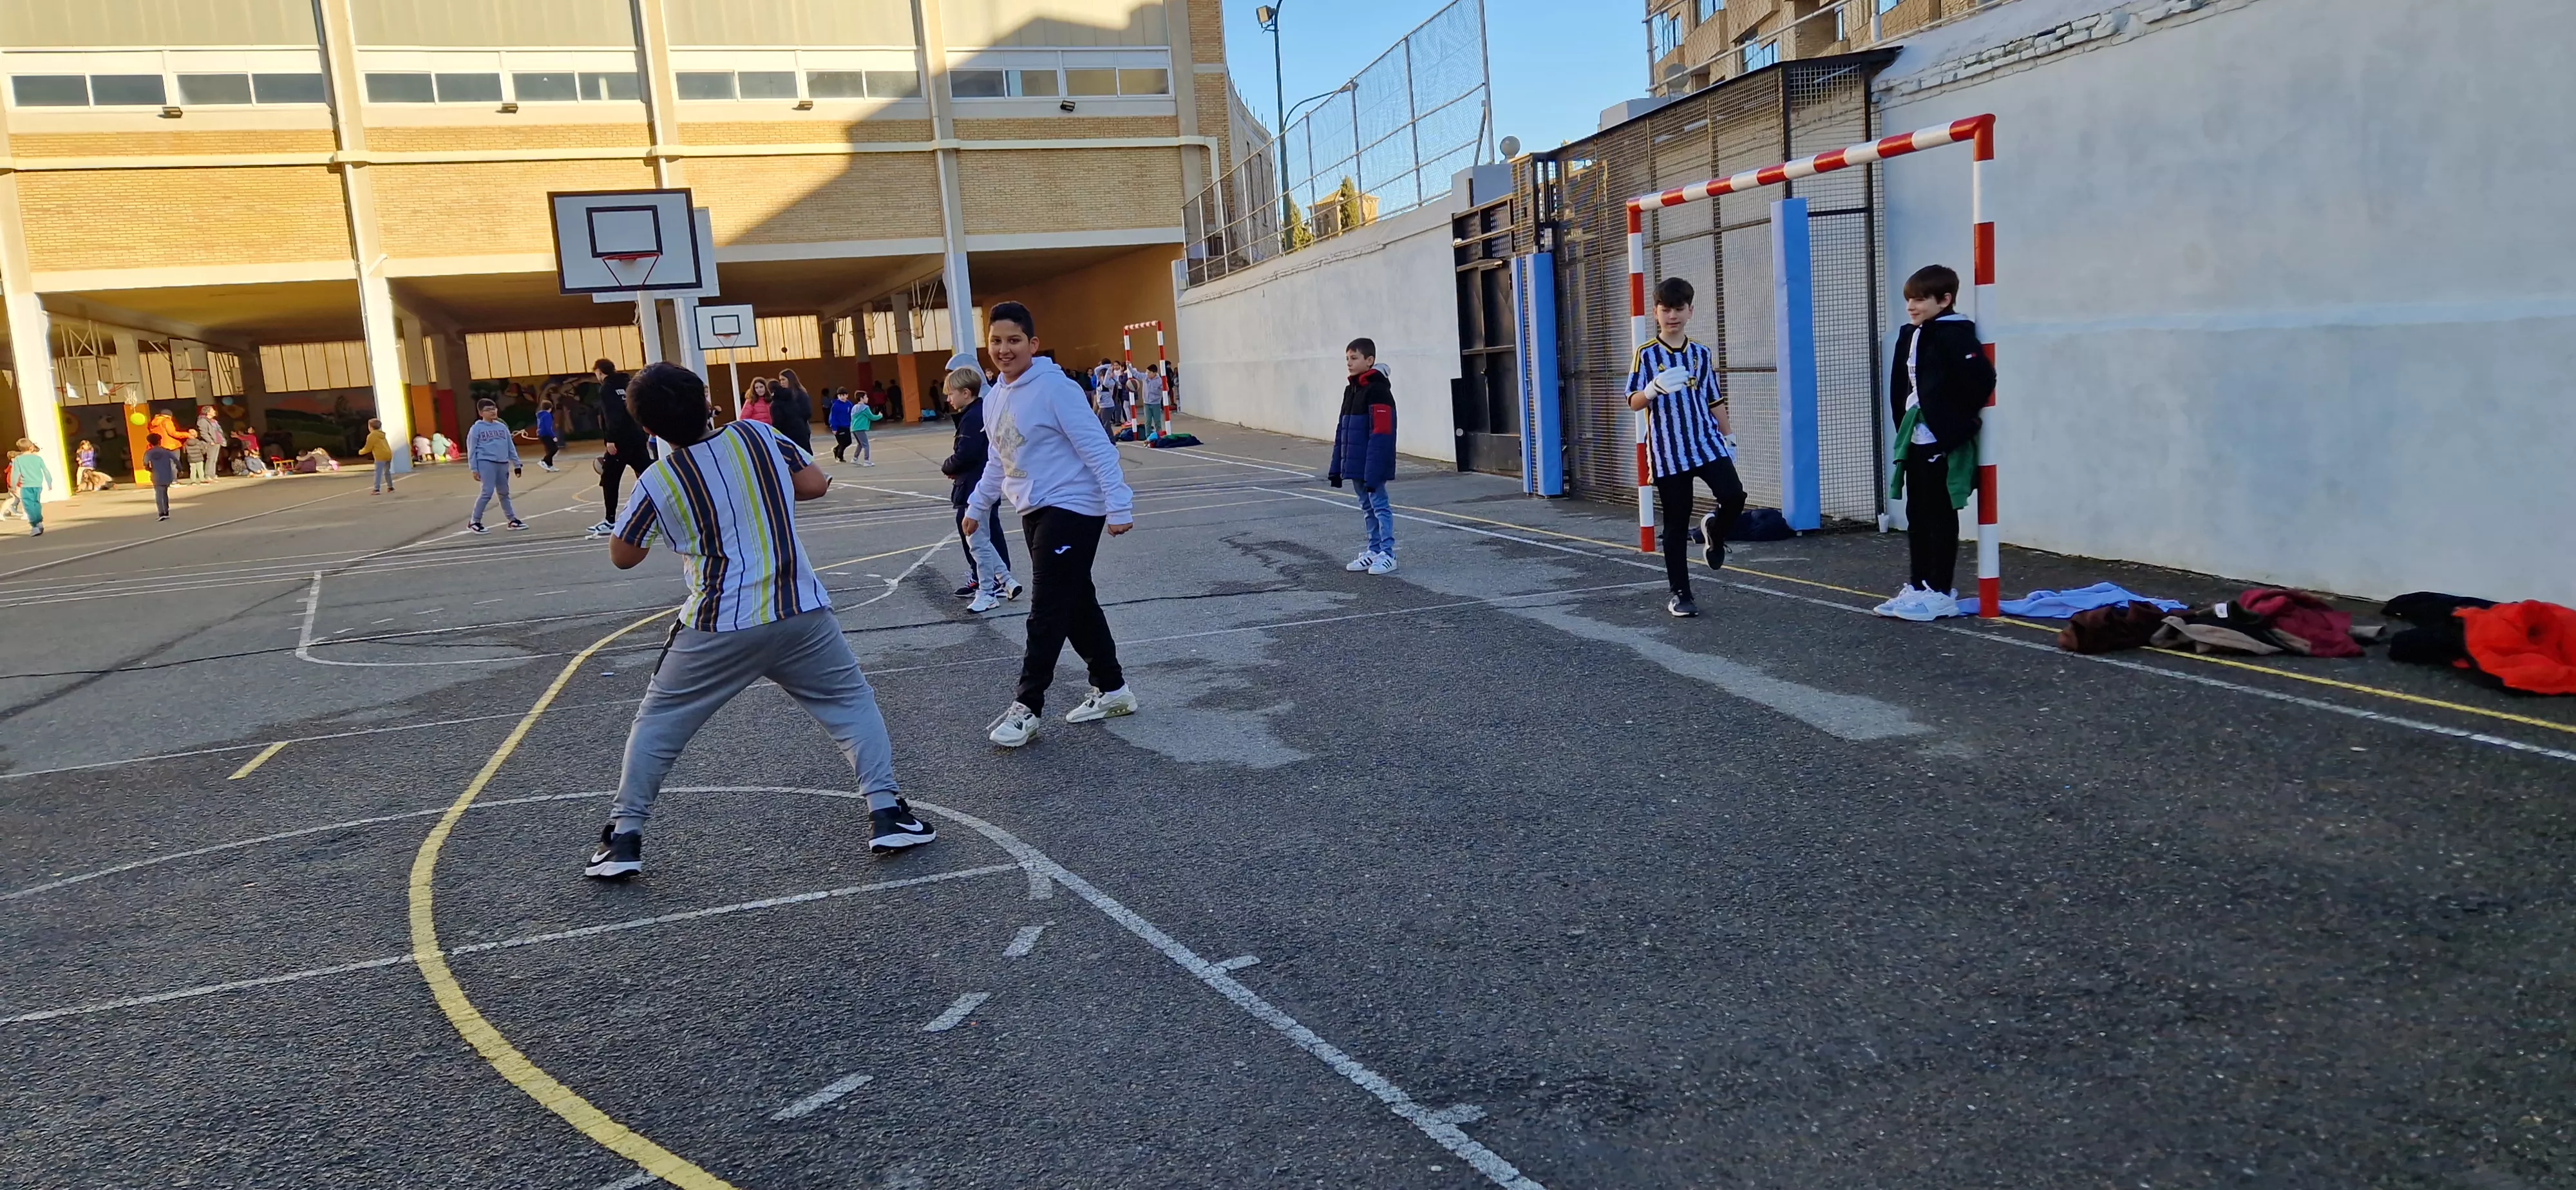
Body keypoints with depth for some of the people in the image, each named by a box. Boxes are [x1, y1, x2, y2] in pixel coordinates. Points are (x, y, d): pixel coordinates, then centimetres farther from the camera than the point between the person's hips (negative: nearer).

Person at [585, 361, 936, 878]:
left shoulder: (657, 483, -5)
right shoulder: (760, 437, -2)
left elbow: (622, 557, 7)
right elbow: (816, 484, 6)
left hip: (718, 629, -1)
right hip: (801, 614, 1)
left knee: (657, 725, 17)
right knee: (851, 704, 15)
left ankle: (624, 838, 18)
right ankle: (885, 812, 5)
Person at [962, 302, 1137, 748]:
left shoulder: (1055, 388, -15)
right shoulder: (994, 399, 10)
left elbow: (1097, 449, -18)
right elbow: (998, 462, 24)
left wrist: (1118, 506, -21)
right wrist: (977, 507, 25)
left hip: (1072, 509, -8)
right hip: (1035, 513, 9)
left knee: (1047, 611, -7)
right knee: (1076, 603, 14)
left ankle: (1026, 708, -2)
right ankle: (1111, 689, 26)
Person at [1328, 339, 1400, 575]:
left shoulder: (1378, 390, -15)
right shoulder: (1350, 390, 13)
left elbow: (1381, 434, -20)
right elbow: (1342, 431, 16)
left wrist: (1373, 471, -24)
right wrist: (1337, 466, 15)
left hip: (1373, 465, -9)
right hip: (1356, 465, 9)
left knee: (1379, 505, -4)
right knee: (1367, 507, 15)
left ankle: (1388, 554, 1)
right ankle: (1374, 551, 23)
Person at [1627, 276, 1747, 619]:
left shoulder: (1702, 354, 10)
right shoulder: (1647, 354, -1)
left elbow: (1715, 401, 16)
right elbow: (1633, 401, -7)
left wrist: (1729, 438, 14)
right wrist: (1654, 389, -28)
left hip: (1707, 443, 2)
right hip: (1668, 452, -2)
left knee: (1734, 495, -19)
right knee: (1675, 524, 2)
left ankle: (1714, 532, 16)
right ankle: (1680, 594, 13)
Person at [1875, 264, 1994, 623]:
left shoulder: (1954, 335, -13)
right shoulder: (1909, 336, 13)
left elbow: (1982, 376, -23)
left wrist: (1962, 421, -14)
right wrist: (1903, 428, 12)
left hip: (1943, 442, -9)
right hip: (1915, 440, 9)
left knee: (1940, 518, -2)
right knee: (1917, 517, 12)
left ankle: (1941, 592, 4)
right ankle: (1917, 587, 20)